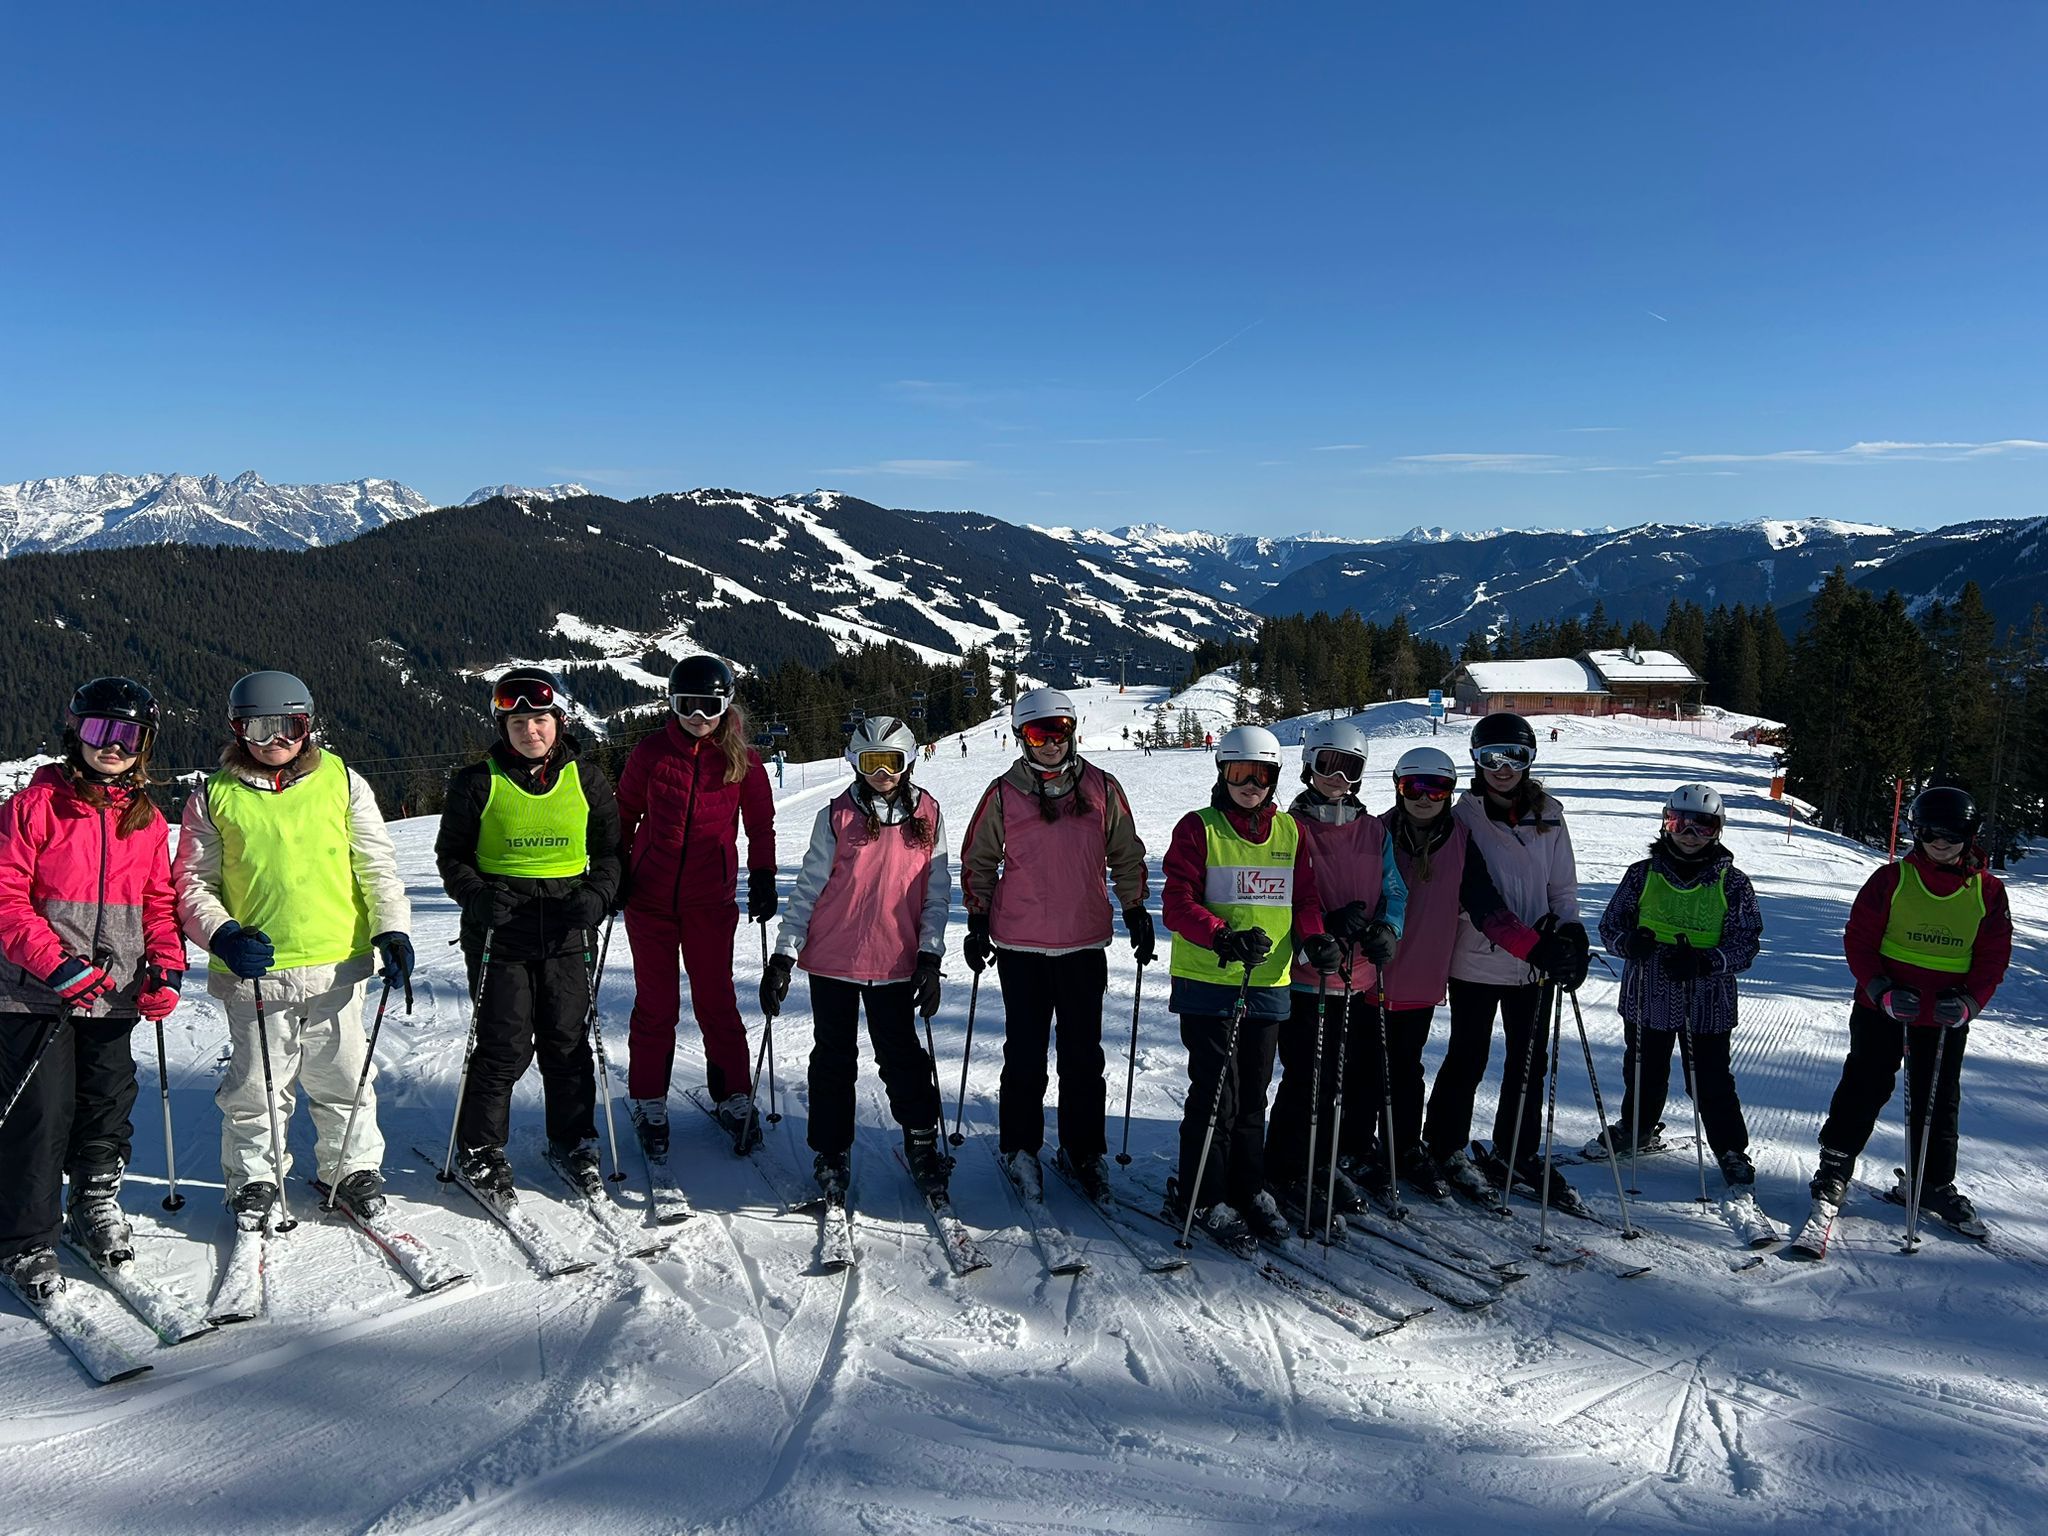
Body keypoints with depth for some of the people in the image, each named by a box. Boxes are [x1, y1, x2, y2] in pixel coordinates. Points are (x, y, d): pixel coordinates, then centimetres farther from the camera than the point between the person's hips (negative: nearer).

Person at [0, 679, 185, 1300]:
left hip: (114, 993, 4)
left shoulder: (147, 820, 10)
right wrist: (57, 963, -19)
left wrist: (165, 966, -2)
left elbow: (159, 900, 14)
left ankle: (96, 1203, 34)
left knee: (108, 1105, 12)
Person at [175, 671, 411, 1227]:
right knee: (255, 1086, 7)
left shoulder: (343, 783, 5)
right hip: (253, 970, 0)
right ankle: (254, 1180, 27)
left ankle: (353, 1170, 27)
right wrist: (222, 935, -9)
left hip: (338, 964, 0)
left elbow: (378, 866, 5)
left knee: (343, 1078, 9)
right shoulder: (215, 797, 5)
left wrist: (391, 930, -7)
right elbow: (193, 882, 8)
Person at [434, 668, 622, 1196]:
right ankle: (480, 1150, 18)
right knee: (505, 1047, -1)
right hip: (499, 932, -2)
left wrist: (597, 895, -8)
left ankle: (572, 1139, 26)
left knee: (568, 1041, 8)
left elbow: (610, 849, 11)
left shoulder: (586, 779, 4)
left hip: (567, 932, 2)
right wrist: (476, 897, -13)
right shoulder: (477, 783, -1)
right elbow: (451, 855, 6)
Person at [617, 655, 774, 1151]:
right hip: (649, 896, 0)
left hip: (711, 901, 0)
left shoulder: (742, 759, -3)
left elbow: (760, 825, 8)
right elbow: (626, 813, 9)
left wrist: (762, 877, -1)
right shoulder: (651, 752, -3)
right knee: (655, 1003, 7)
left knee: (716, 1000, 6)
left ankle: (733, 1097, 21)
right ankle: (649, 1102, 21)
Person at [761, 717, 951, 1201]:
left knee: (902, 1056, 5)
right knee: (834, 1059, 10)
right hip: (832, 960, 0)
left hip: (896, 963, 0)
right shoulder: (837, 816, -2)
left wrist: (930, 957, -3)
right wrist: (783, 956, -5)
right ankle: (831, 1154, 24)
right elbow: (808, 888, -1)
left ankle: (922, 1143, 23)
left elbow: (936, 891, 4)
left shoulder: (927, 815, 2)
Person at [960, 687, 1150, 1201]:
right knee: (1025, 1053, 8)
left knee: (1083, 1054, 8)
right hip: (1020, 946, -1)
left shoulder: (1101, 789, 2)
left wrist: (1136, 912, 8)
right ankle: (1019, 1147, 23)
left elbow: (1126, 855, 12)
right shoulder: (1003, 794, 0)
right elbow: (978, 860, 9)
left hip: (1084, 944, 1)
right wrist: (977, 921, 4)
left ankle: (1083, 1150, 22)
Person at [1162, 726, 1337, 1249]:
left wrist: (1314, 938, -9)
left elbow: (1304, 898, 12)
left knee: (1253, 1093, 14)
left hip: (1268, 984, 5)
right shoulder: (1198, 828, -4)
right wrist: (1224, 937, -27)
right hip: (1208, 984, -4)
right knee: (1216, 1092, -2)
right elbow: (1178, 904, -11)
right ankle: (1199, 1199, 12)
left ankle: (1247, 1187, 29)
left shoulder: (1290, 831, 10)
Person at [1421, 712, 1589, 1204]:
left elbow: (1563, 885, 9)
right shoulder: (1464, 815, -7)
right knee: (1468, 1059, 7)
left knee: (1530, 1061, 13)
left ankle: (1517, 1153, 29)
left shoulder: (1548, 813, 3)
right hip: (1477, 960, -3)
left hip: (1535, 964, 4)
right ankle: (1447, 1146, 24)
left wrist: (1569, 933, -9)